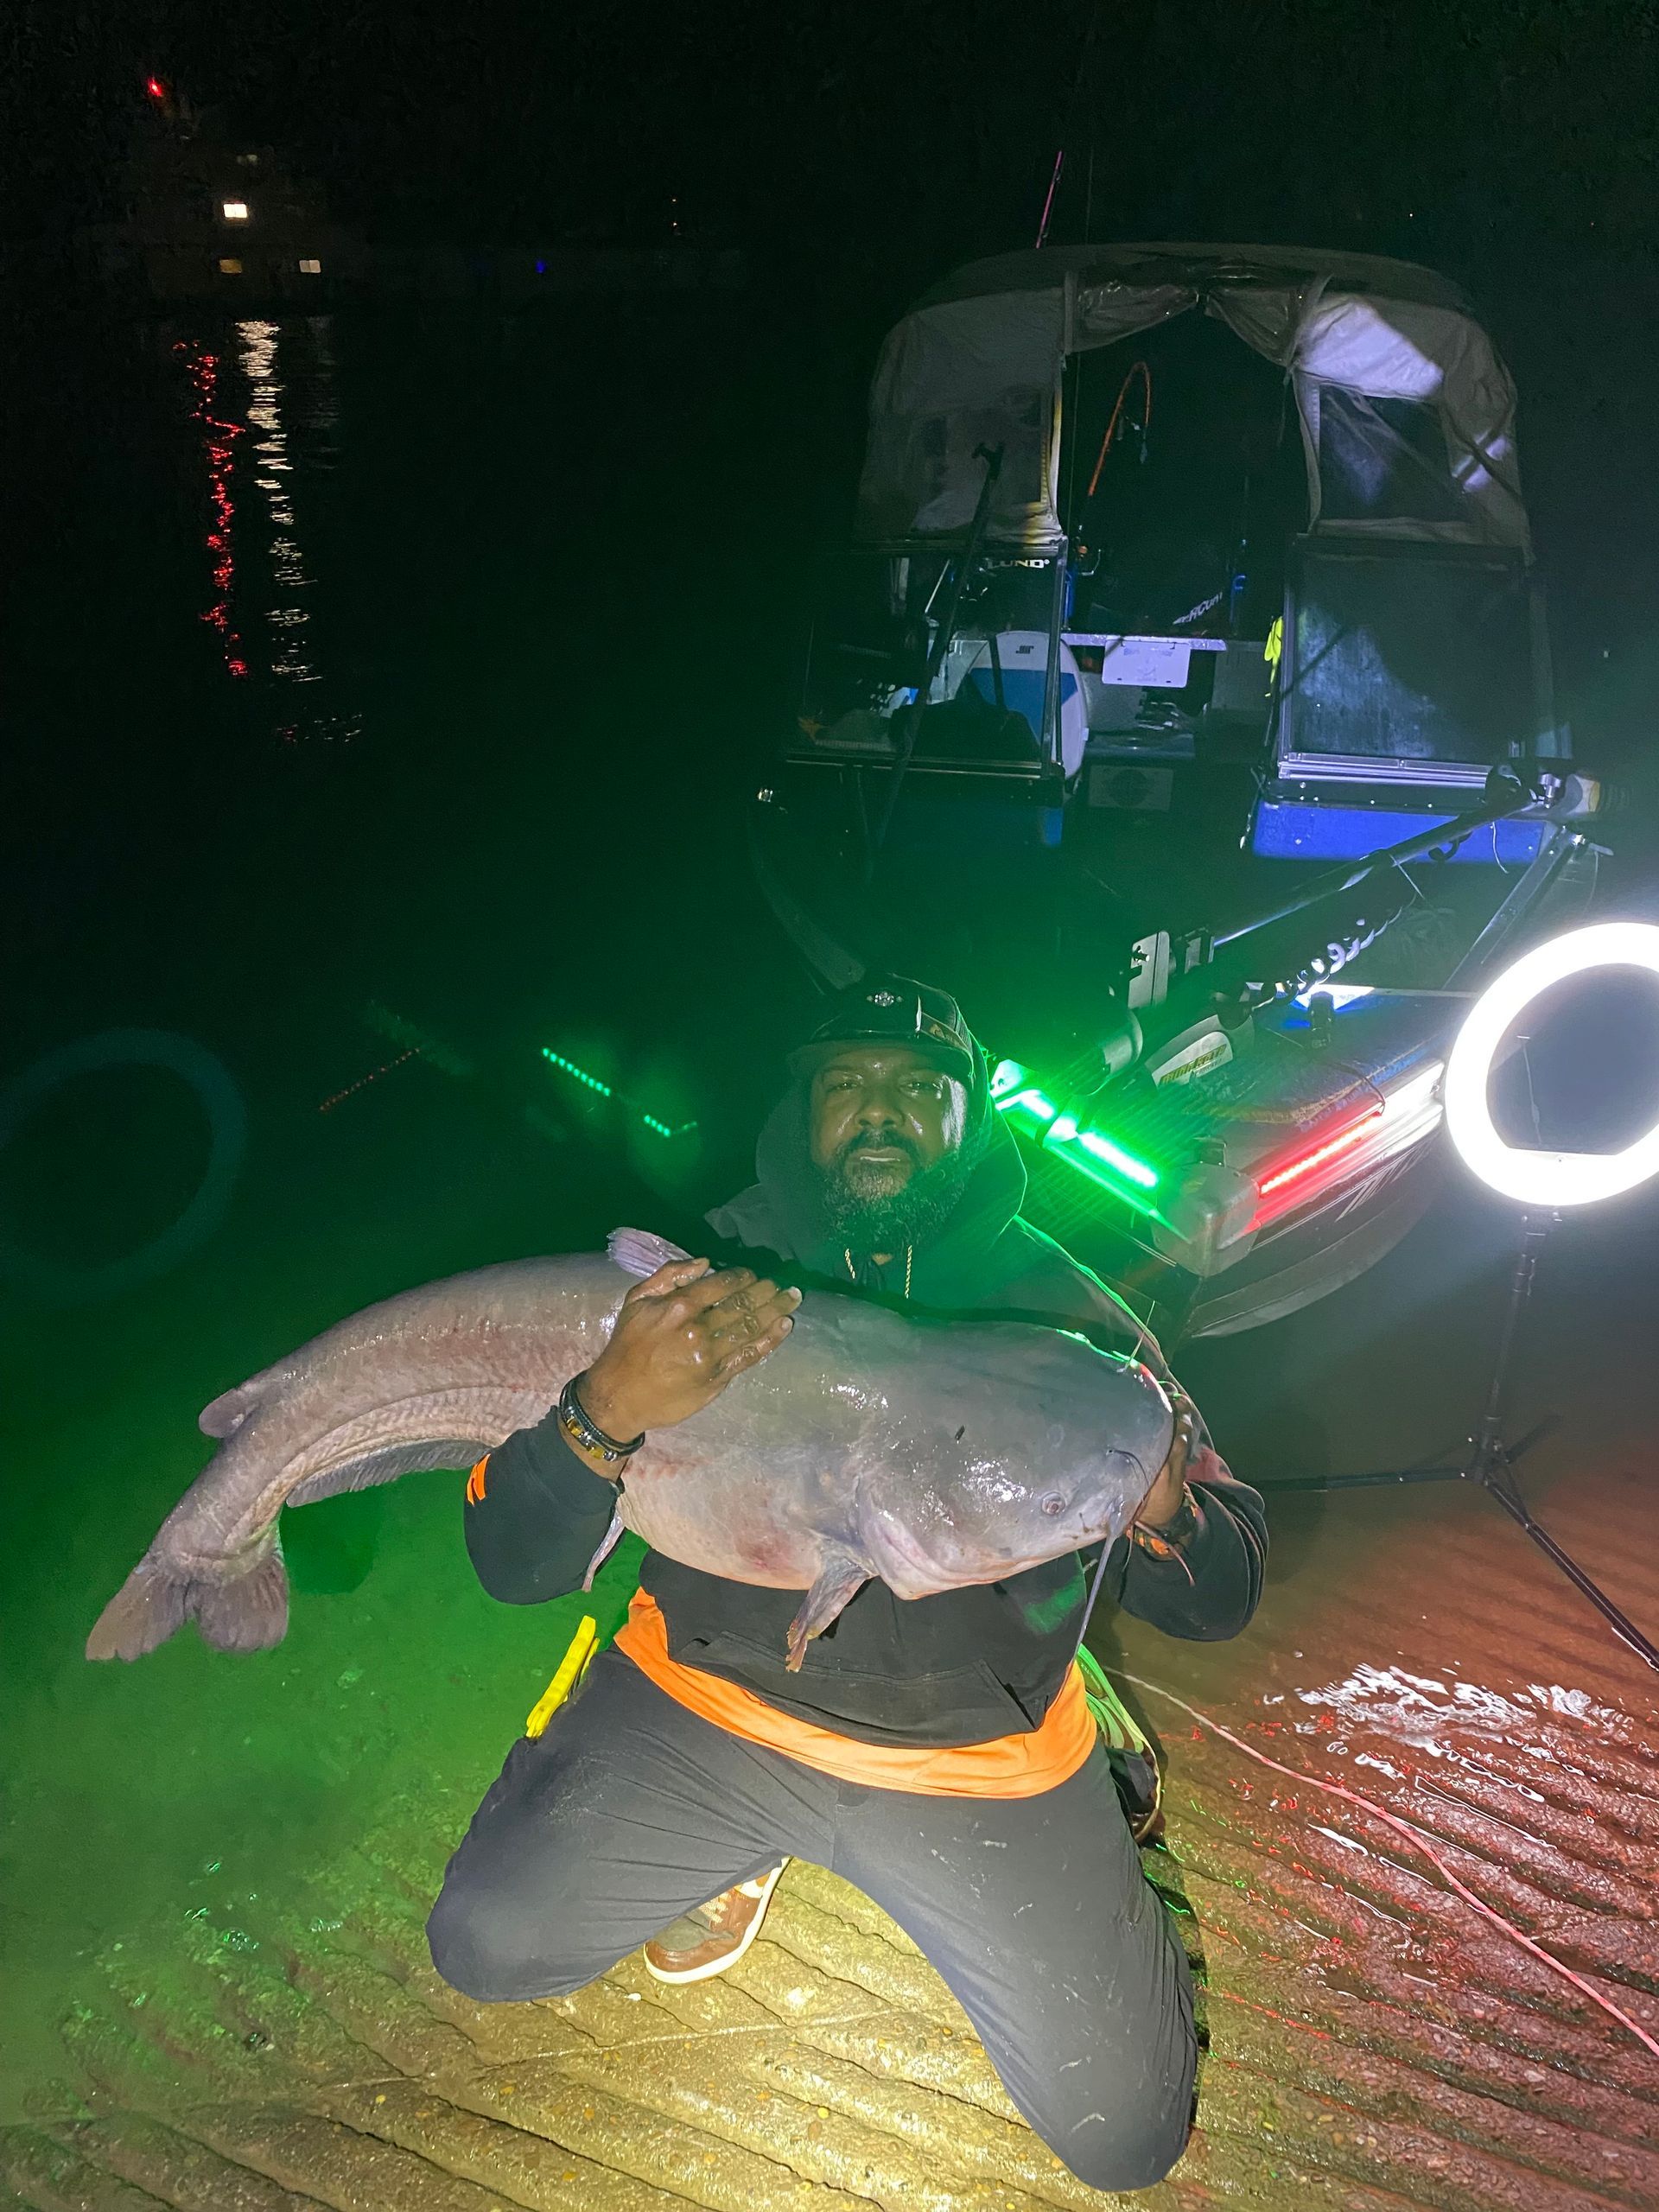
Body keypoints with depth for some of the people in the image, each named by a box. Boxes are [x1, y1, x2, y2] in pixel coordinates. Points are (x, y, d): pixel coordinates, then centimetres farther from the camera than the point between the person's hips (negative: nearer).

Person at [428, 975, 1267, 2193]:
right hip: (708, 1702, 1)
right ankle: (738, 1848, 18)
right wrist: (609, 1410, -35)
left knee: (1128, 2136, -5)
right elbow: (514, 1565, -13)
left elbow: (1221, 1595, -7)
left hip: (980, 1754, 0)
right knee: (484, 1944, -9)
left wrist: (1154, 1496, -32)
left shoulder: (1060, 1312, -8)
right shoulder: (704, 1275, -10)